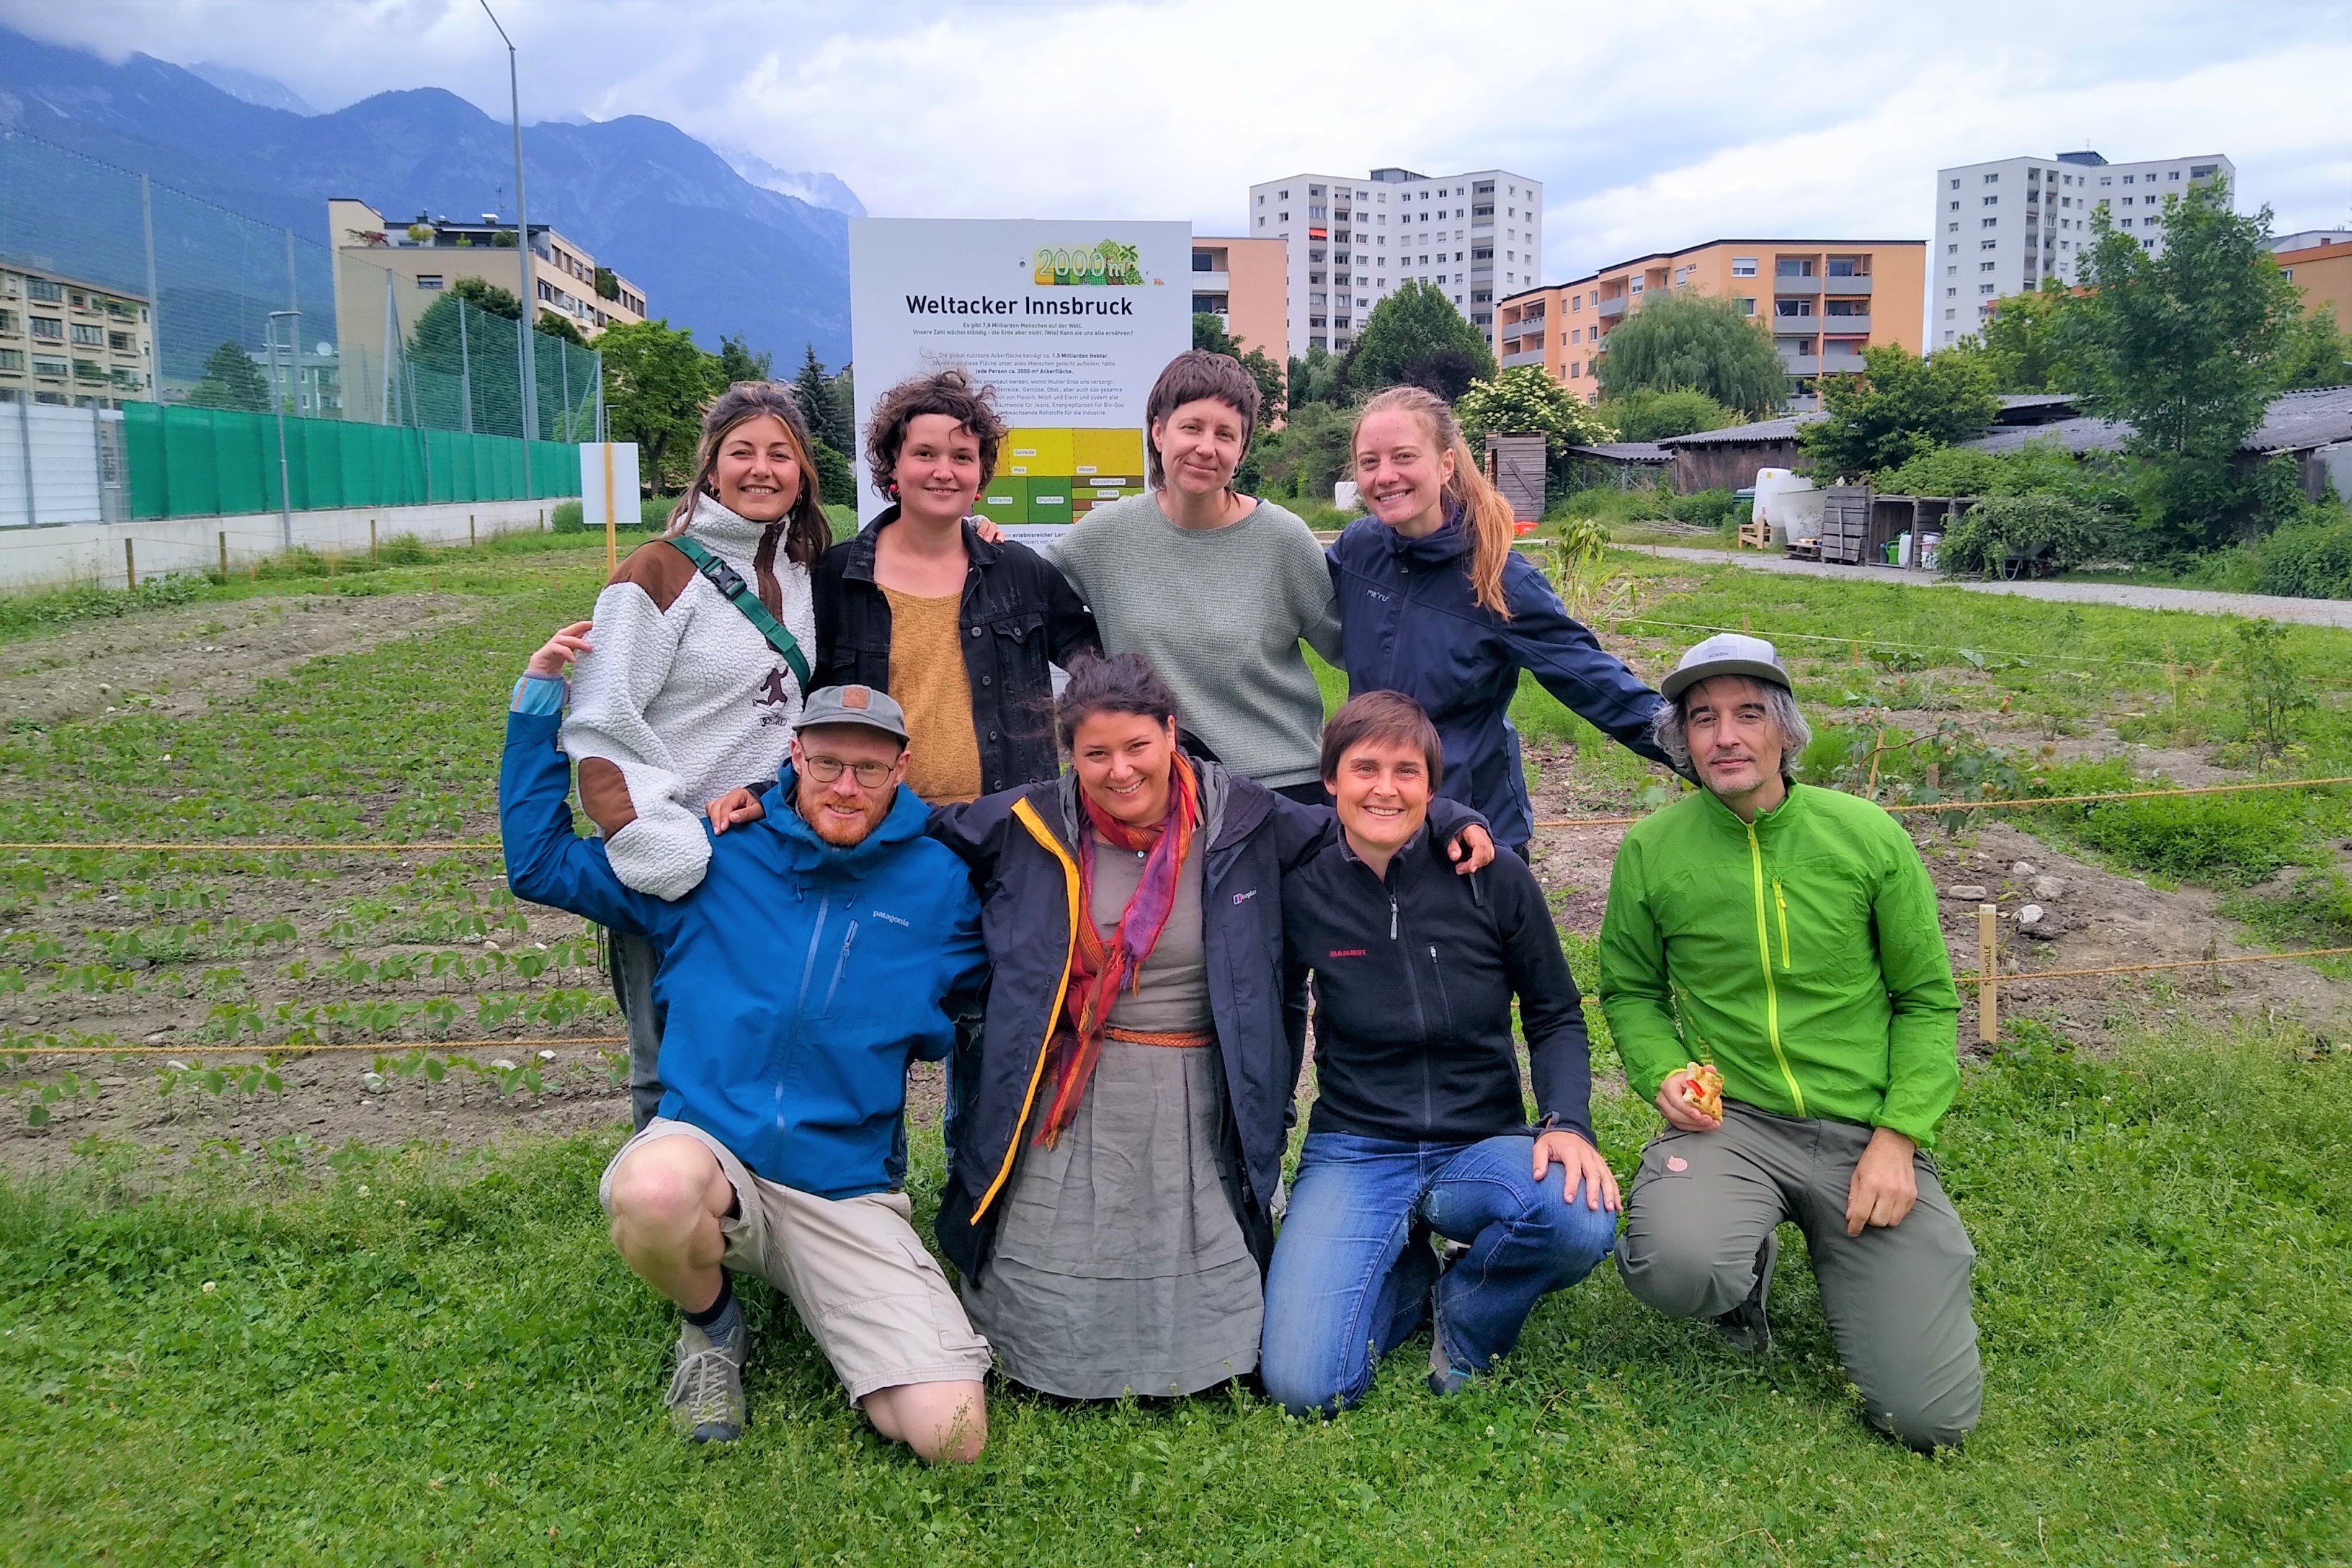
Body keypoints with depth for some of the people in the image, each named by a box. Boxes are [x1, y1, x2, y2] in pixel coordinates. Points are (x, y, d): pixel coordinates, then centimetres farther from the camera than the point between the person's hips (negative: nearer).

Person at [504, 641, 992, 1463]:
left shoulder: (942, 886, 5)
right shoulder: (716, 858, 5)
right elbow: (540, 863, 12)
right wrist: (539, 702, 7)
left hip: (847, 1194, 0)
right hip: (706, 1146, 1)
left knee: (951, 1435, -17)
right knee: (657, 1187, -40)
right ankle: (712, 1325, -2)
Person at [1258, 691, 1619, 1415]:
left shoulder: (1495, 879, -6)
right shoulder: (1301, 893, -5)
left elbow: (1556, 1017, 4)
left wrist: (1567, 1122, -13)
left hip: (1483, 1147, 1)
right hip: (1355, 1155, 0)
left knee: (1584, 1221, -34)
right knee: (1302, 1388, -20)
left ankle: (1463, 1315, 2)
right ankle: (1404, 1285, 14)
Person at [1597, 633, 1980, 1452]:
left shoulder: (1867, 836, -3)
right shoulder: (1651, 849, -2)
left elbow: (1928, 1000, 3)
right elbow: (1630, 992, 11)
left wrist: (1898, 1136, -8)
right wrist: (1663, 1073, -9)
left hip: (1866, 1131, 1)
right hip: (1727, 1118, 0)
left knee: (1931, 1414, -6)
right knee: (1679, 1266, -35)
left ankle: (1834, 1248, 25)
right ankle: (1747, 1265, 5)